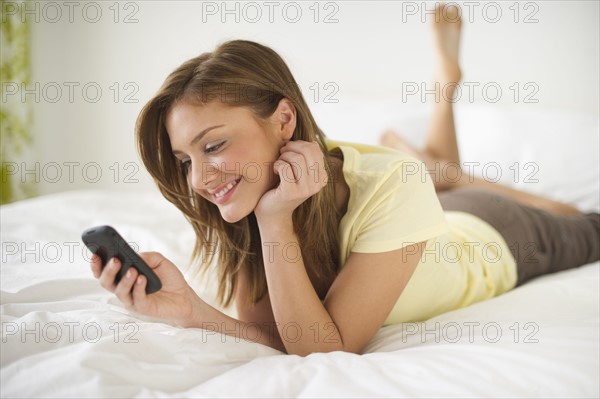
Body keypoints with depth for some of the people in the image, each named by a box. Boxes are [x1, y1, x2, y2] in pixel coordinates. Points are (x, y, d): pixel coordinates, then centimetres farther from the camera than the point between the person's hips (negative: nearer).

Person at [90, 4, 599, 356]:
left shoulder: (390, 186, -46)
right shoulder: (242, 201, -30)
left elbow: (328, 351, -43)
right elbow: (279, 337, -30)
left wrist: (276, 223, -52)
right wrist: (192, 311, -48)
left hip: (494, 240, -3)